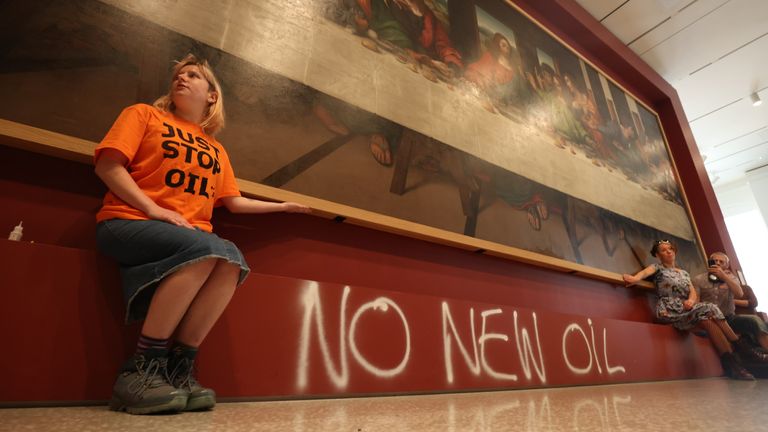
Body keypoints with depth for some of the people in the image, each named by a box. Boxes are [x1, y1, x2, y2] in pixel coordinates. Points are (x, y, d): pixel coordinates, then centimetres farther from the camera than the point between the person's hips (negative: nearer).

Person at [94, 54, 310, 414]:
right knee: (207, 248, -34)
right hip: (128, 223, -3)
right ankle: (141, 369, -23)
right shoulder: (144, 114, 12)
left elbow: (234, 202, 18)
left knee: (232, 260, -29)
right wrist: (153, 209, -15)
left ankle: (178, 369, -21)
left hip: (191, 237, 4)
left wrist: (283, 206, 21)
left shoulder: (216, 150, 23)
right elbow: (107, 165, -1)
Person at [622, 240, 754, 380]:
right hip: (668, 310, -4)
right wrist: (635, 278, -41)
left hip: (685, 308, 5)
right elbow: (646, 272, -16)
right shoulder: (657, 268, 9)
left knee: (708, 319, -27)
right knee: (709, 310, -24)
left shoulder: (684, 273, 25)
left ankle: (731, 363, -27)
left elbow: (693, 292, 11)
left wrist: (691, 300, -15)